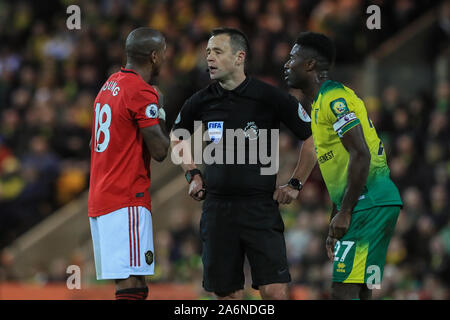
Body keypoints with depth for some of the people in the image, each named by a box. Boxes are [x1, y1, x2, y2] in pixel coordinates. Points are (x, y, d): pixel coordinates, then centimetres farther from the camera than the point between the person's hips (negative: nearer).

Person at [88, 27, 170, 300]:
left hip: (100, 200, 9)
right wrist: (160, 116, 3)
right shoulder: (142, 93, -12)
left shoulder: (110, 85, 16)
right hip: (127, 203, -9)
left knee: (133, 285, 10)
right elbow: (160, 151, -13)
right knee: (132, 285, -14)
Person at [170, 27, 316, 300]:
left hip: (260, 208, -3)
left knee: (275, 291, -12)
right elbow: (178, 137, 26)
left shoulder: (270, 98, -6)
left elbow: (313, 137, 3)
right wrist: (193, 174, 15)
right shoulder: (201, 102, 4)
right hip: (217, 208, 3)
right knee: (228, 293, 4)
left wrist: (296, 185, 2)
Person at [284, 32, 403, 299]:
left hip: (370, 204, -11)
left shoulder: (334, 98, -12)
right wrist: (336, 222, 24)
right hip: (374, 205, 11)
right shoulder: (319, 102, 20)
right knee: (359, 291, 10)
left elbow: (361, 155, -20)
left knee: (345, 290, -15)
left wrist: (344, 214, -19)